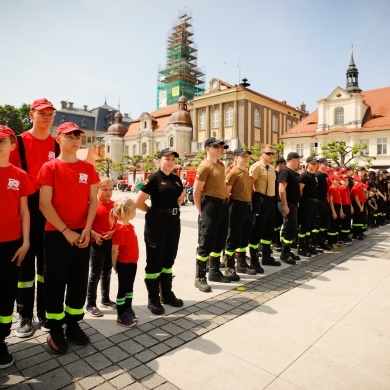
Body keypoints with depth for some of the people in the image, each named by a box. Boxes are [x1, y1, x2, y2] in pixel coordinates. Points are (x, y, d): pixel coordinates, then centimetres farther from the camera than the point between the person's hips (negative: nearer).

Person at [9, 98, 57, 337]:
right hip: (25, 207, -2)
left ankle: (45, 312, 25)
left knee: (47, 261, 11)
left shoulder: (58, 145, 8)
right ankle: (25, 316, 20)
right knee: (25, 261, 6)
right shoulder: (19, 142, 0)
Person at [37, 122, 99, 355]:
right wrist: (66, 231, -13)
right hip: (57, 233, -3)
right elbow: (45, 205, -9)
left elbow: (93, 200, 5)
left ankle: (73, 325, 27)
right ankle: (55, 330, 21)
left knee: (79, 280, 10)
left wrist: (87, 229, -7)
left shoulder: (88, 168, 6)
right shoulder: (50, 167, -4)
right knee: (56, 281, 6)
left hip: (82, 233, 4)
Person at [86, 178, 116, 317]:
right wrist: (94, 234, -22)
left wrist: (113, 232, -9)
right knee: (95, 274, 1)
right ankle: (90, 304, 14)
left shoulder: (115, 205, 4)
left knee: (107, 273, 17)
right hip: (97, 243, -5)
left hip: (111, 243, 5)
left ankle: (105, 299, 32)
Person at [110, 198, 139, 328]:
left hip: (132, 262, 9)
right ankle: (121, 317, 15)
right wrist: (114, 265, -10)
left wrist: (133, 261, 17)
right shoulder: (120, 229, -22)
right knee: (122, 289, 3)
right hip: (124, 264, -9)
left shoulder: (129, 226, 6)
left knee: (129, 287, 19)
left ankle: (128, 310, 34)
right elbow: (114, 250, -19)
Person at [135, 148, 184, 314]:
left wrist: (172, 207, 11)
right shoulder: (153, 178, -11)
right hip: (156, 223, -7)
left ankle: (167, 294, 29)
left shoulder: (176, 179, 8)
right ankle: (153, 299, 16)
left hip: (174, 222, 7)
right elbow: (138, 202, -15)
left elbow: (181, 197, 25)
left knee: (169, 259, 15)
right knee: (155, 260, 2)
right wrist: (153, 211, -3)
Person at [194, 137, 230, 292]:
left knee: (219, 241, 17)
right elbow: (196, 192, -15)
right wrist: (201, 212, -11)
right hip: (211, 205, -9)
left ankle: (214, 272, 32)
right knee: (206, 243, -2)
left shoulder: (220, 164, 14)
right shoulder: (205, 166, -13)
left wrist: (225, 201, 16)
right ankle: (200, 278, 10)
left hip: (223, 205, 9)